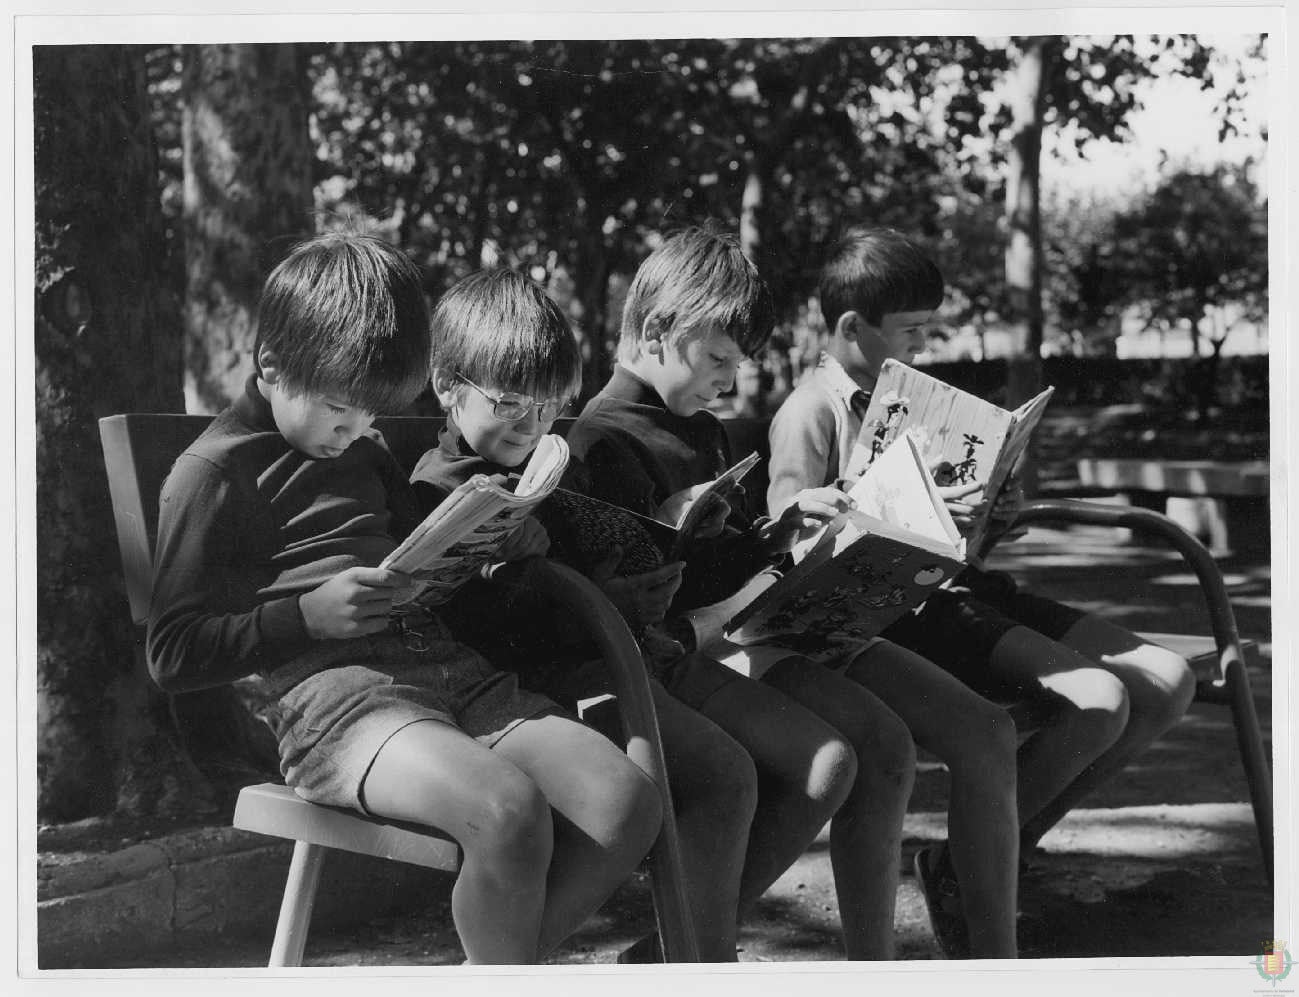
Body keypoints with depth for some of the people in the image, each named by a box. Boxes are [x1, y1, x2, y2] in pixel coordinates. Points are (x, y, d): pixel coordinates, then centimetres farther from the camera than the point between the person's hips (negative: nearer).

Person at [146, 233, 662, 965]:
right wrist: (309, 614, -12)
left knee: (629, 802, -16)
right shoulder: (214, 473, 3)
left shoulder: (366, 454, 27)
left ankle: (490, 969, -1)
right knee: (510, 811, -35)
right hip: (334, 691, -8)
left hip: (453, 671, 8)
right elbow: (173, 656, -2)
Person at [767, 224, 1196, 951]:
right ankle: (960, 866, -7)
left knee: (1168, 681, -2)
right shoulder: (810, 412, -5)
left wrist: (995, 512, 5)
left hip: (963, 589, 9)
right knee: (1096, 700, -26)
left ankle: (1012, 844, 4)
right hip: (901, 611, -9)